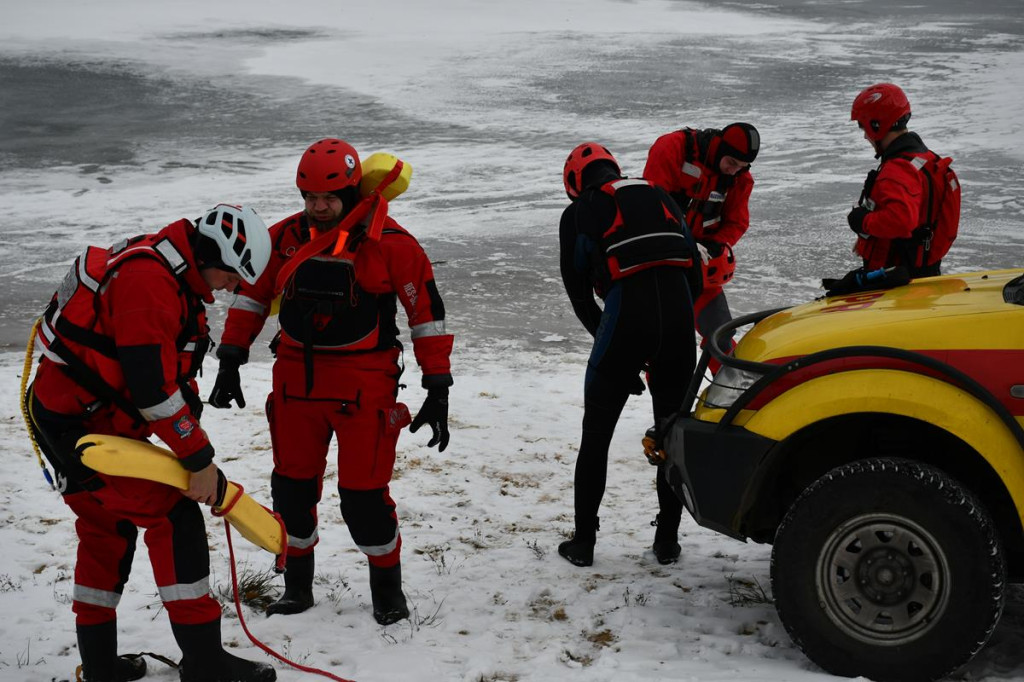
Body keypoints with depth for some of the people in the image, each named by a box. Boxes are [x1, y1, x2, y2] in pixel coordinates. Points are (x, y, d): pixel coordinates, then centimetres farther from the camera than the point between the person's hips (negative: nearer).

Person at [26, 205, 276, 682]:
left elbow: (175, 374, 15)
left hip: (87, 422, 11)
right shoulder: (147, 279, -24)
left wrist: (193, 450, 9)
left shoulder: (174, 280, 9)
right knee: (174, 515, -11)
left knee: (108, 531, 19)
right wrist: (199, 460, -22)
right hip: (78, 426, -11)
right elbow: (152, 386, -28)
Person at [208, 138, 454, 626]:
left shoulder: (389, 243, -10)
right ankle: (297, 583, 29)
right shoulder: (284, 238, 2)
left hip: (364, 384, -4)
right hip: (296, 379, 4)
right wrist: (231, 361, 5)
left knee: (363, 494, -3)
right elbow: (251, 294, 13)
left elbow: (427, 312, -6)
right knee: (292, 485, 11)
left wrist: (437, 389, -8)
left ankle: (387, 587, 19)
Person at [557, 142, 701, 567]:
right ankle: (667, 540, 22)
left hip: (626, 315, -3)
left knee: (596, 436, 11)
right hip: (678, 317, 4)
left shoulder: (579, 213, 11)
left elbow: (579, 291, 8)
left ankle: (583, 541, 16)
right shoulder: (660, 197, 21)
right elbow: (695, 273, 17)